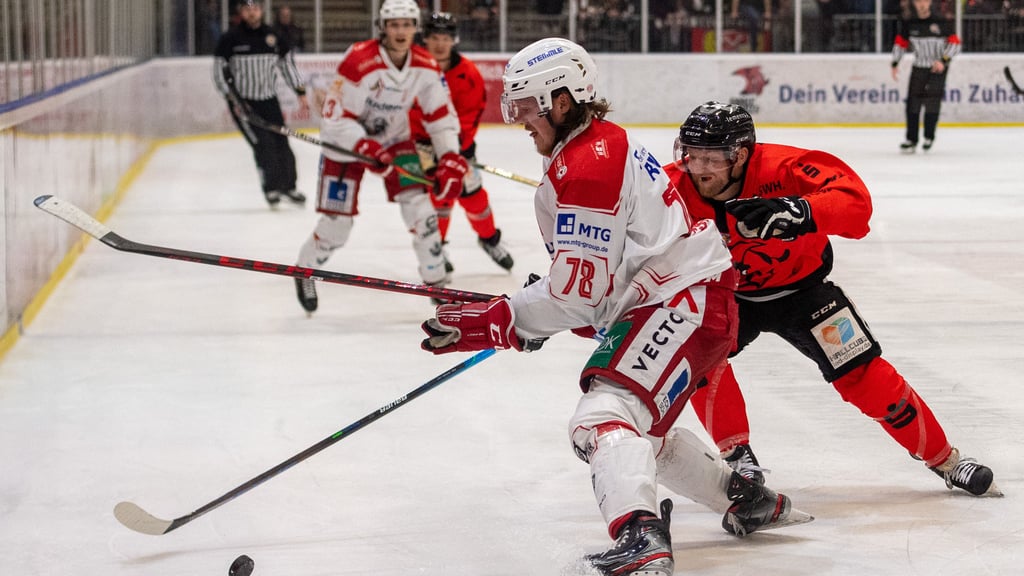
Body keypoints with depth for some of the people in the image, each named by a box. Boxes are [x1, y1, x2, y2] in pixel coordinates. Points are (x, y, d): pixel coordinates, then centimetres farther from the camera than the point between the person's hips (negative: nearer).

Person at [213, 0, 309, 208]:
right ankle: (270, 188, 1)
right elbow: (220, 72, -7)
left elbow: (287, 64, 9)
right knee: (263, 145, -13)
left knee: (281, 143, 3)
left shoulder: (272, 36, 3)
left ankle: (288, 185, 20)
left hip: (269, 100, 4)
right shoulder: (231, 38, -9)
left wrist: (301, 93, 3)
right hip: (243, 103, -4)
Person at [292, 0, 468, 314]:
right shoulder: (359, 61, -29)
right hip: (346, 141, -4)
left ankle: (436, 281, 3)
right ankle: (305, 272, 26)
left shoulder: (425, 67, -14)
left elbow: (441, 116, -5)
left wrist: (451, 159, -17)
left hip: (395, 140, 4)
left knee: (419, 206, -11)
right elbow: (336, 118, -26)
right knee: (336, 224, -3)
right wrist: (367, 149, -38)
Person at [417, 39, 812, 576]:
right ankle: (749, 501, 38)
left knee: (602, 419, -26)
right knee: (641, 422, 27)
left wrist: (495, 322, -18)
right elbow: (592, 273, 25)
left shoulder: (587, 166, -20)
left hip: (683, 304, -12)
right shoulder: (603, 144, 15)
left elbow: (580, 292, -21)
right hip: (652, 302, 12)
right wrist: (530, 312, 17)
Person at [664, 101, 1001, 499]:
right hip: (726, 292, 2)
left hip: (800, 285, -2)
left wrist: (800, 212, -61)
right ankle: (736, 454, -5)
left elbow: (854, 198, -44)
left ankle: (945, 459, 12)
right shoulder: (676, 187, -25)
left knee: (862, 375, -5)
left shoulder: (781, 168, -33)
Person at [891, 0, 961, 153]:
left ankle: (929, 137, 6)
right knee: (913, 103, -4)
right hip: (918, 67, 3)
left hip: (938, 67, -3)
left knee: (932, 102, -9)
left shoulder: (941, 22, -11)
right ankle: (911, 140, 2)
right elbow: (900, 43, 10)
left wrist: (943, 60, -20)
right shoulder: (909, 23, -1)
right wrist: (895, 64, 3)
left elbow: (954, 43, -8)